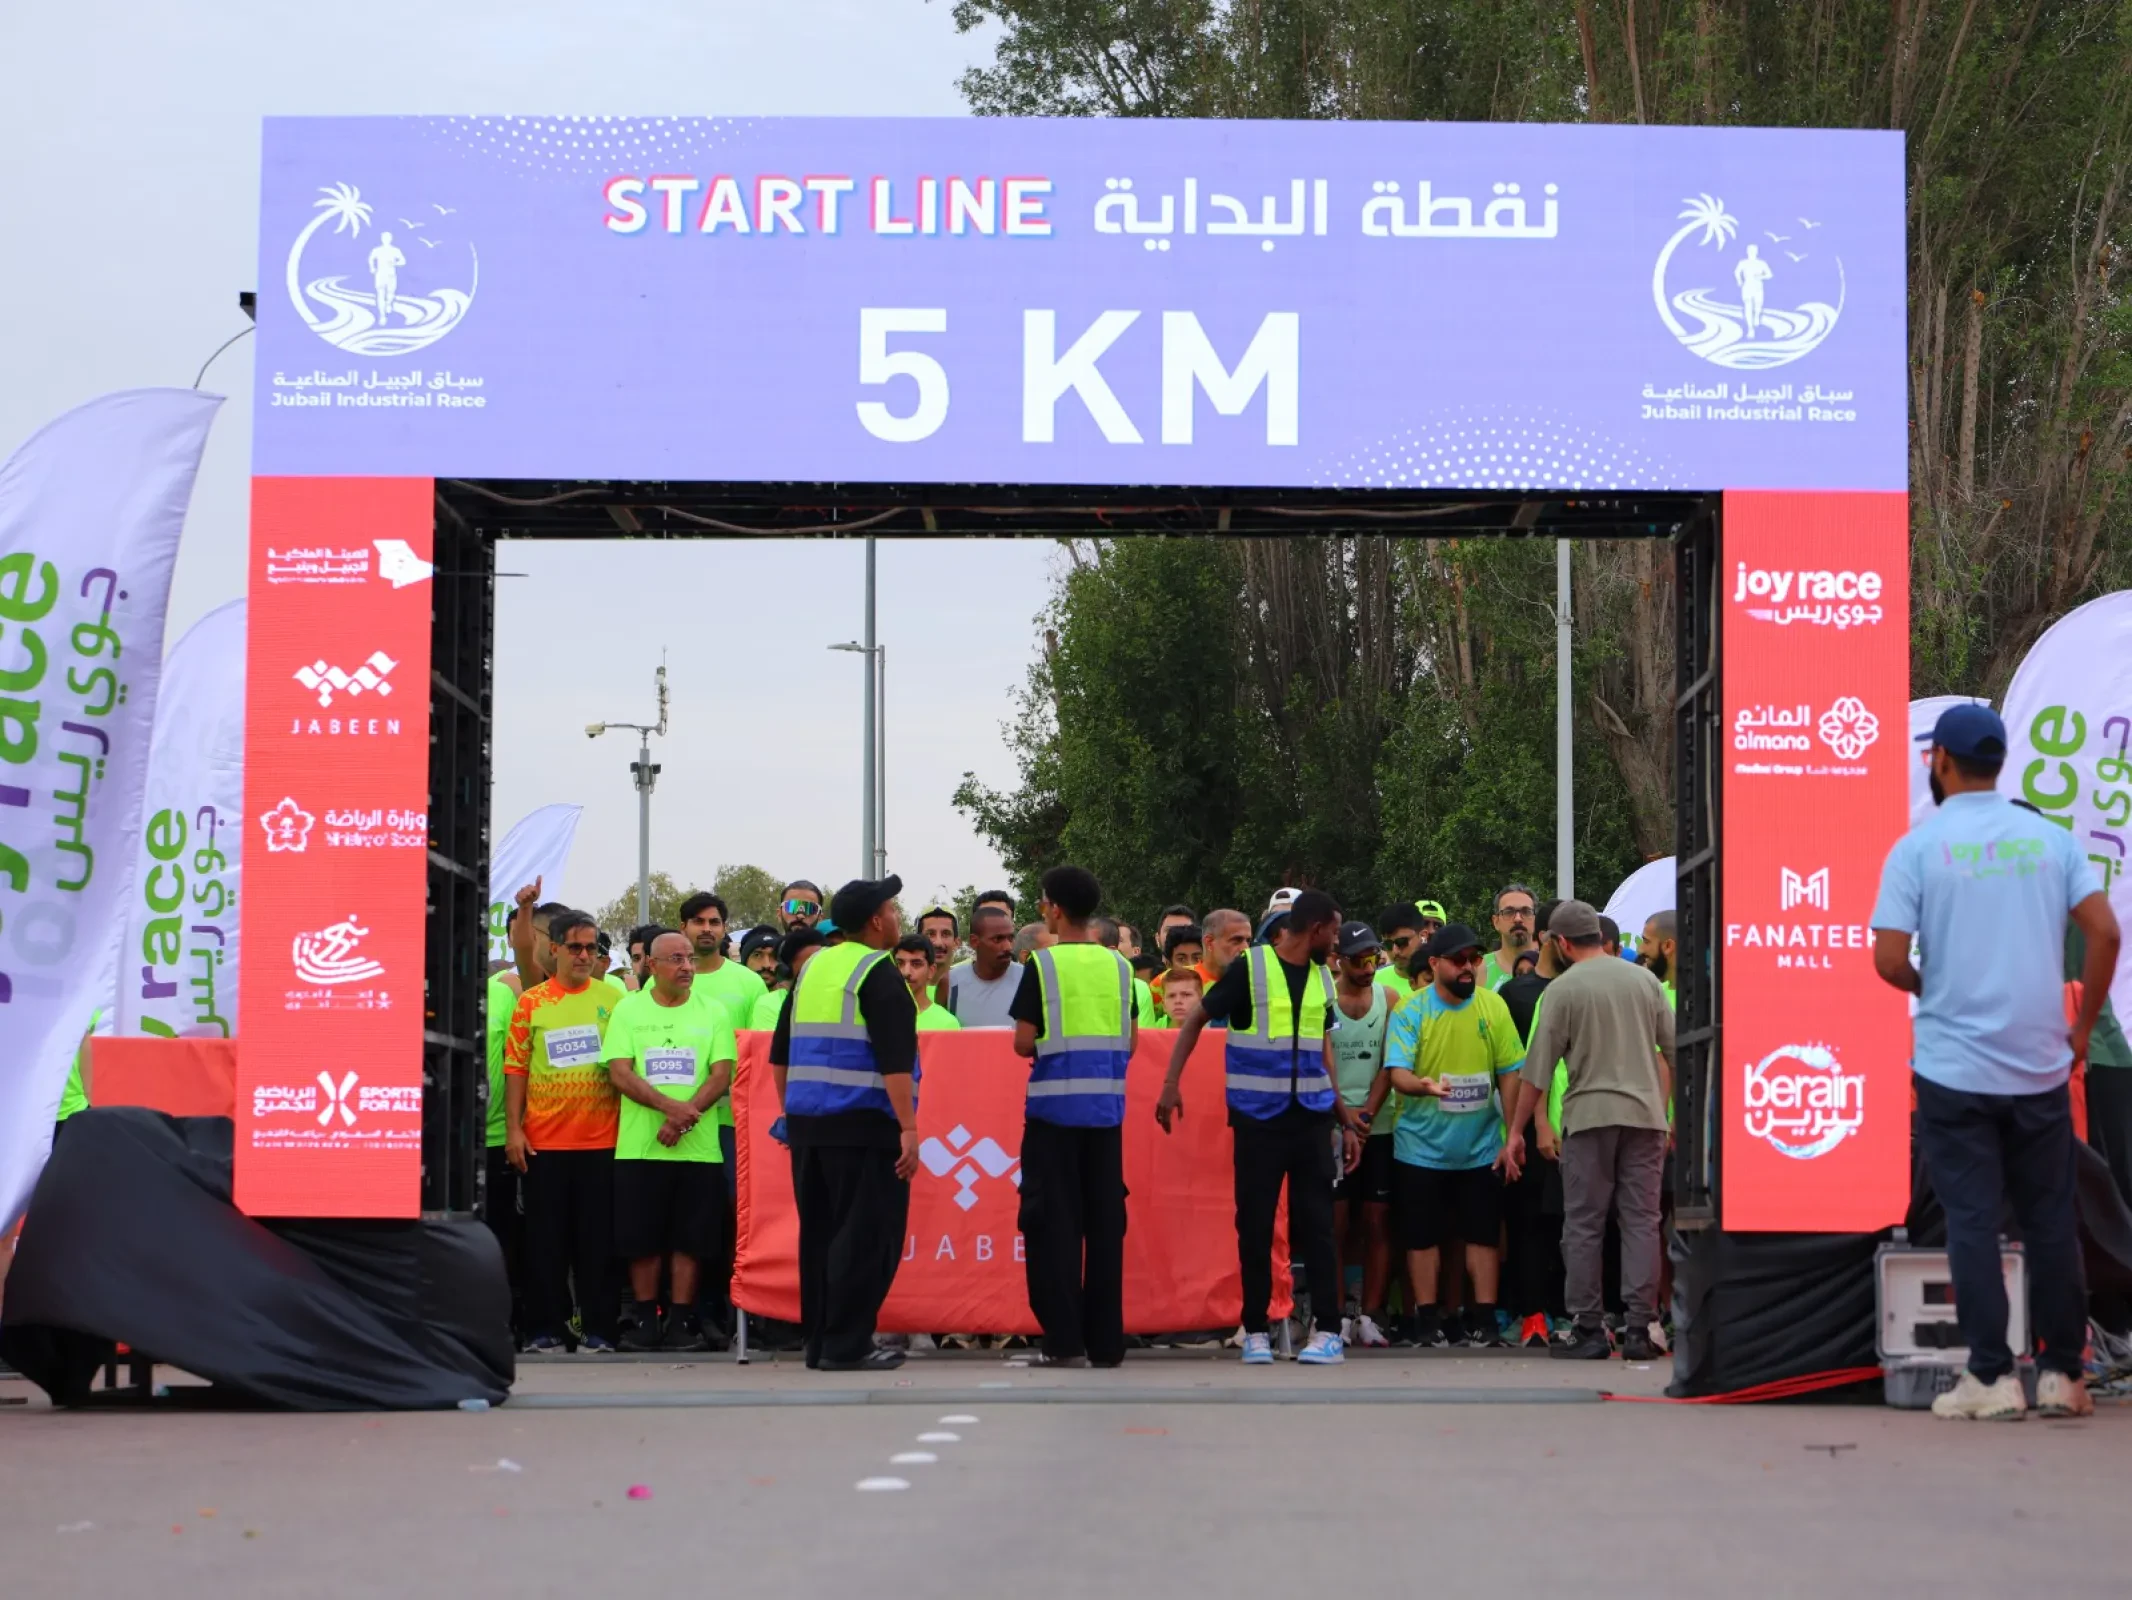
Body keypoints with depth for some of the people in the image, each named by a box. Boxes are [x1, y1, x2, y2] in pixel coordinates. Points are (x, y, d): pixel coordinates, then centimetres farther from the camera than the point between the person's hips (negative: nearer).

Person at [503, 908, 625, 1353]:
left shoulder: (612, 999, 5)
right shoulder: (531, 1002, 5)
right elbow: (516, 1067, 4)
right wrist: (513, 1129, -3)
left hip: (600, 1139, 0)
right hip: (543, 1140, 0)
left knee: (598, 1237, 2)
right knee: (546, 1237, 4)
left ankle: (599, 1327, 7)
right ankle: (545, 1327, 10)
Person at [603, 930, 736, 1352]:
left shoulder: (713, 1013, 8)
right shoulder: (628, 1011, 7)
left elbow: (722, 1076, 0)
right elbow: (619, 1073, -3)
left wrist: (684, 1118, -15)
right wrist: (670, 1105, -16)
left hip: (698, 1147, 0)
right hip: (639, 1146, 0)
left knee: (691, 1238, -1)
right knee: (642, 1238, 1)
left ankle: (681, 1320, 6)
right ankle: (644, 1319, 10)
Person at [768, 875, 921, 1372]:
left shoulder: (812, 967, 14)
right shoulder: (878, 973, -9)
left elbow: (780, 1053, 18)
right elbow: (894, 1059, -18)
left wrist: (790, 1115, 24)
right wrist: (908, 1128, -18)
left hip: (807, 1122, 8)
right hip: (863, 1125, -8)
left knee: (819, 1233, 12)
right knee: (866, 1237, -3)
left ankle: (819, 1342, 16)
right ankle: (846, 1345, -5)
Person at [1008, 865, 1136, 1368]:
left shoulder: (1042, 964, -6)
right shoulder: (1118, 965, 7)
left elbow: (1024, 1043, -7)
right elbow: (1130, 1040, 9)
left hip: (1055, 1104, -4)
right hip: (1106, 1105, 4)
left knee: (1054, 1221, 0)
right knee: (1104, 1221, 7)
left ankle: (1065, 1341, -4)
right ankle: (1105, 1341, 9)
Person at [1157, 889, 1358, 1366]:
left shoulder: (1321, 978, 12)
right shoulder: (1250, 968, -4)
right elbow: (1196, 1020, 0)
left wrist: (1345, 1118, 17)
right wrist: (1171, 1083, -8)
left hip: (1312, 1117, 4)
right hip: (1258, 1117, -4)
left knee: (1316, 1223, 1)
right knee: (1255, 1225, 1)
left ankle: (1328, 1331, 3)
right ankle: (1255, 1331, 10)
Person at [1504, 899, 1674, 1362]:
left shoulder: (1563, 989, -3)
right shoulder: (1645, 980, 8)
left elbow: (1537, 1070, -3)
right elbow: (1673, 1051, 10)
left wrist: (1517, 1130, 4)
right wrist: (1669, 1114, 20)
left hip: (1589, 1116, -3)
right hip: (1645, 1115, 3)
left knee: (1584, 1225, 3)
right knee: (1642, 1220, 4)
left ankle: (1588, 1329, 2)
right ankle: (1639, 1329, 0)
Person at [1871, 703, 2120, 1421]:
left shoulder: (1919, 846, -5)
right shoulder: (2050, 838, 3)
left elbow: (1888, 960, -11)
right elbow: (2105, 933, -3)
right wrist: (2083, 1027, 7)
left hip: (1954, 1065, -3)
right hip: (2040, 1065, 3)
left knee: (1972, 1220, 1)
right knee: (2051, 1219, 10)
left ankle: (1991, 1377, -1)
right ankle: (2060, 1375, 11)